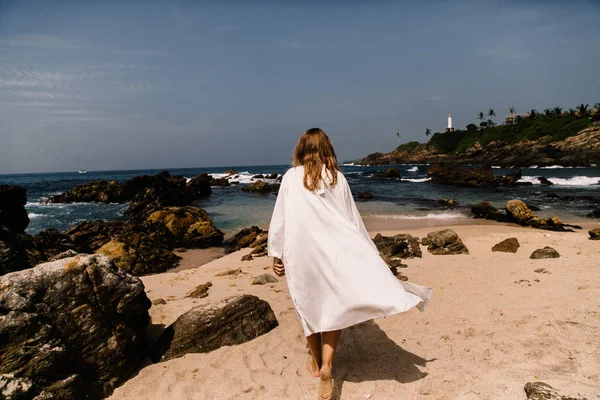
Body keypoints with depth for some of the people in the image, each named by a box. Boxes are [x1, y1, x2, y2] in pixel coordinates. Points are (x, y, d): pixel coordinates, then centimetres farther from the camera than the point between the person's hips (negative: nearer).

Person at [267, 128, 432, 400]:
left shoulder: (291, 176, -2)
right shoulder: (336, 177, 2)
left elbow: (279, 218, -1)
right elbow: (352, 219, 5)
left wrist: (276, 254, 8)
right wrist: (369, 255, 12)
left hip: (299, 250, 0)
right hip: (331, 250, 0)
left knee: (308, 306, 15)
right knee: (334, 306, 11)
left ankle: (317, 363, 31)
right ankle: (326, 365, -5)